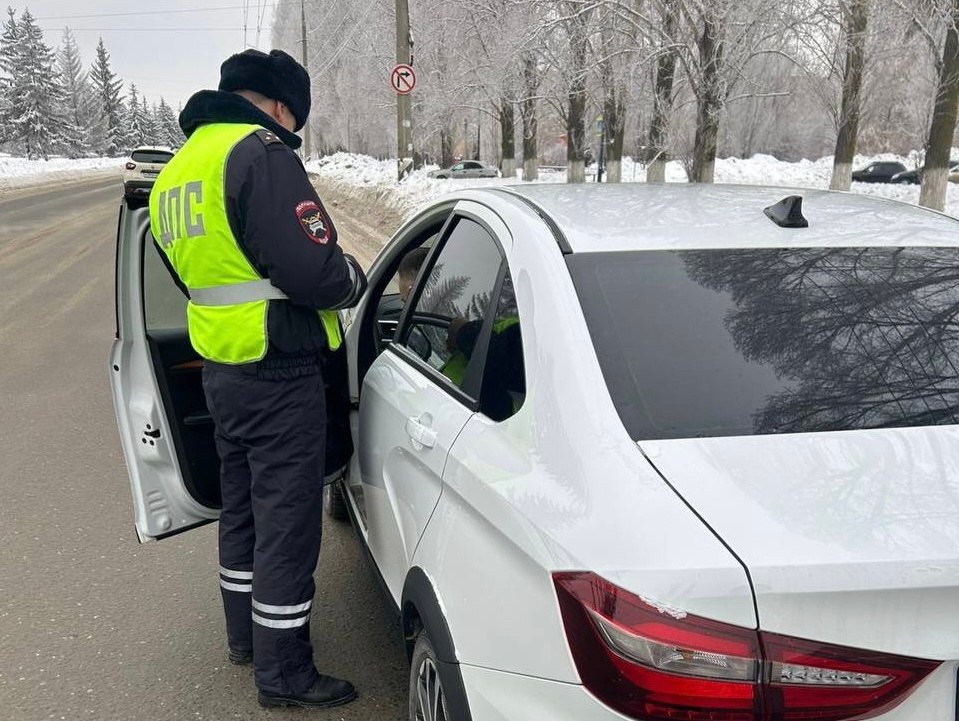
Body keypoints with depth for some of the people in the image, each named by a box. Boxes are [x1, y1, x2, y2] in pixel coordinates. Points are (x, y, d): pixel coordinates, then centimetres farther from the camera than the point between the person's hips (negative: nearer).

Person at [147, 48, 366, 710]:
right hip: (279, 375, -9)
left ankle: (246, 634, 38)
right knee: (287, 523, 2)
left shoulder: (177, 170, 13)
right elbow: (315, 272, -24)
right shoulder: (259, 152, -16)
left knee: (242, 507, 22)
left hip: (221, 370, 9)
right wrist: (355, 277, -4)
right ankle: (284, 673, 14)